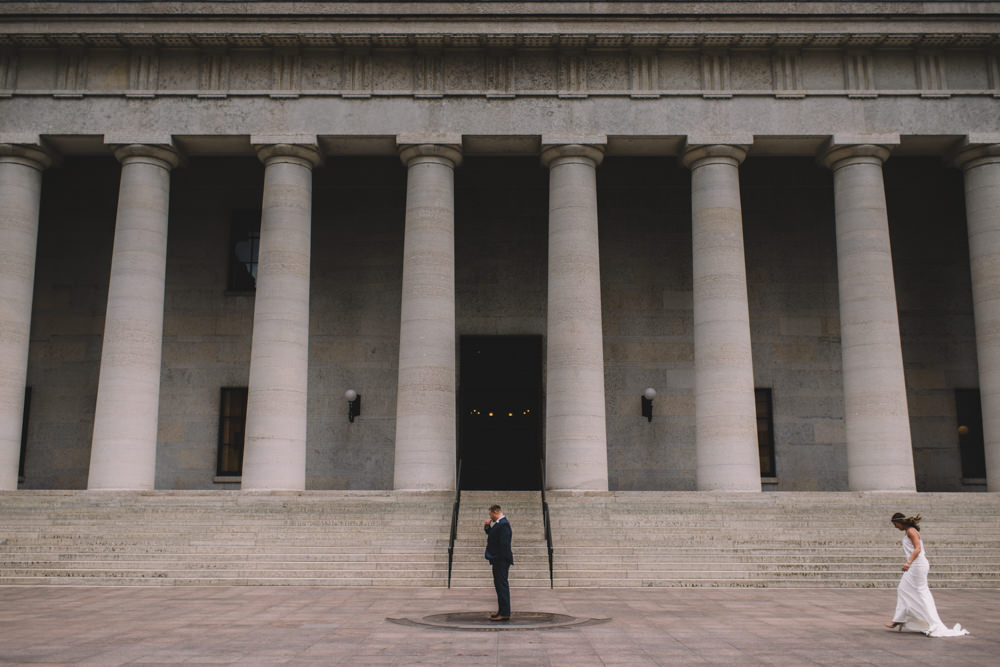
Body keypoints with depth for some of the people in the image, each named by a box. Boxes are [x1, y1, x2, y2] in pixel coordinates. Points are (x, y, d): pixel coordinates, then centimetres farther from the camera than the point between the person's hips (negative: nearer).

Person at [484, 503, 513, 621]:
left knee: (502, 585, -8)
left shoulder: (503, 524, -19)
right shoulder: (498, 523, 14)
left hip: (501, 561, -11)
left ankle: (505, 613, -5)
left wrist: (501, 558, -20)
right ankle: (502, 611, 24)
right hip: (497, 560, 11)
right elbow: (490, 534, 25)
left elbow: (504, 544, -23)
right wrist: (487, 526, 8)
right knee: (499, 584, 16)